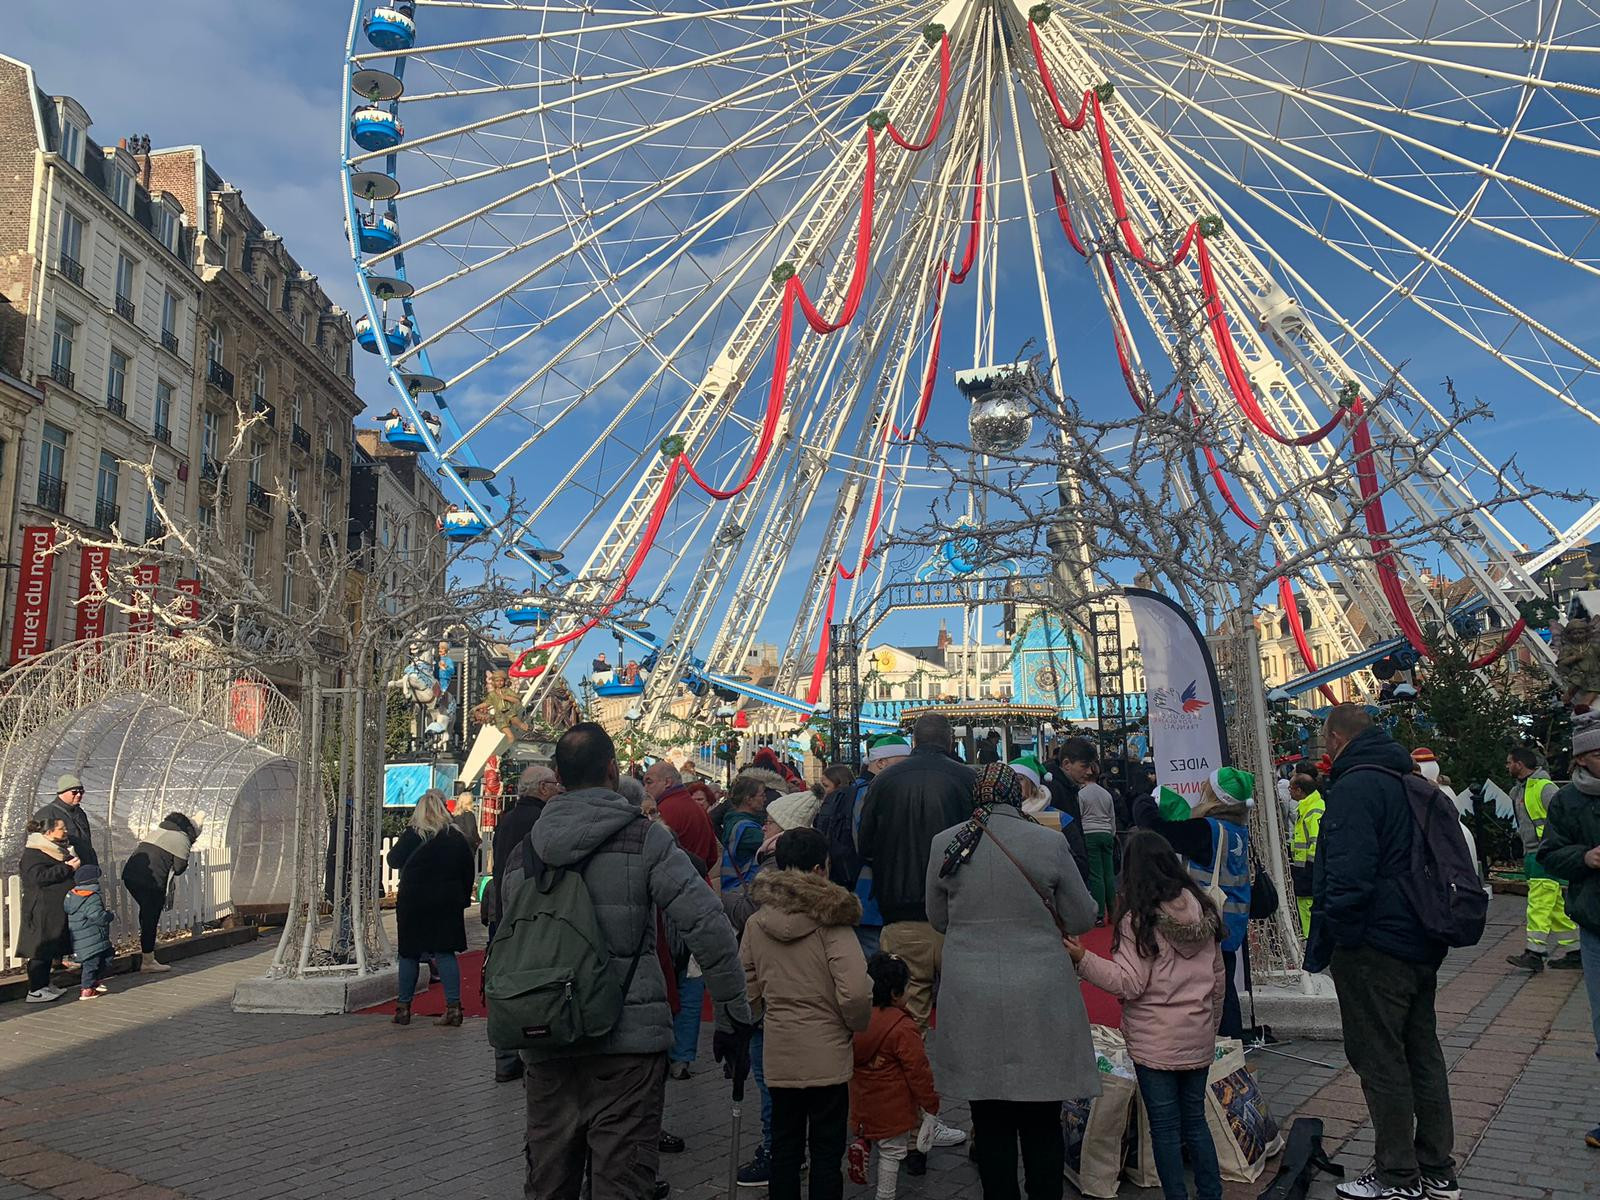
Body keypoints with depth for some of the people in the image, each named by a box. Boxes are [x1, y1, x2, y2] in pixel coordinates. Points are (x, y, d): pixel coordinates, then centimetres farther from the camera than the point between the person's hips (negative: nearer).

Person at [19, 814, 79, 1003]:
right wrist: (67, 868, -24)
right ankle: (35, 991, 0)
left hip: (56, 911, 10)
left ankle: (44, 985, 22)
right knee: (41, 948, -5)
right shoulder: (33, 853, -15)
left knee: (49, 949, 14)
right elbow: (40, 877, -27)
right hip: (42, 911, -10)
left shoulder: (56, 849, 16)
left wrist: (74, 865, 12)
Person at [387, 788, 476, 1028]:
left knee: (409, 954, 9)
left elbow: (394, 860, 0)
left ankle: (403, 1008, 16)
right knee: (446, 953, 4)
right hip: (447, 903, 2)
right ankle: (453, 1006, -2)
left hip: (413, 903, -2)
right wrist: (463, 898, 14)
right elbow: (469, 871, 5)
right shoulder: (457, 838, 1)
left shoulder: (412, 835, -9)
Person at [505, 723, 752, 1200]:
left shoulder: (524, 853, 7)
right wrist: (734, 1018, -6)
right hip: (628, 1040, -5)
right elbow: (709, 928, -14)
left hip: (546, 1045, 5)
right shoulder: (645, 838, -7)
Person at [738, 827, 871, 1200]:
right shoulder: (831, 921, -15)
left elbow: (747, 990, 4)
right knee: (826, 1152, 9)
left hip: (779, 1055, 4)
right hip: (827, 1056, -4)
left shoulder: (756, 923, -1)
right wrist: (856, 1025, -2)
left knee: (784, 1148, 17)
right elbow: (856, 993, -21)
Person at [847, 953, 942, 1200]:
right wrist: (930, 1106, -6)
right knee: (892, 1151, 9)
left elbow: (850, 1062, 10)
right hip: (893, 1107, -6)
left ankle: (863, 1144, 5)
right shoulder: (903, 1028, -21)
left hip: (862, 1103, 6)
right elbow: (918, 1071, -17)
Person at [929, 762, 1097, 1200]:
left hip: (970, 1000, 2)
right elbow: (1082, 918, 2)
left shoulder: (945, 843, -2)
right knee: (1042, 1123, 11)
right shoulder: (1050, 842, -8)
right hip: (1039, 996, -1)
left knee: (990, 1123, 11)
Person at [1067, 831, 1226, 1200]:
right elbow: (1218, 977, 11)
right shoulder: (1203, 909, 3)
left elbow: (1130, 983, -18)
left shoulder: (1137, 918, -15)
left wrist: (1083, 959, -22)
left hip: (1155, 1041, -6)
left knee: (1165, 1127, 6)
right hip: (1199, 1037, 6)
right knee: (1195, 1120, 18)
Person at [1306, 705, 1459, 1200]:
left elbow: (1349, 876, -26)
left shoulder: (1353, 788, -18)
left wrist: (1330, 938, -15)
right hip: (1421, 944, 10)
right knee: (1422, 1052, 17)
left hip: (1374, 948, -10)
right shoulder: (1407, 782, 12)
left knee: (1379, 1061, 1)